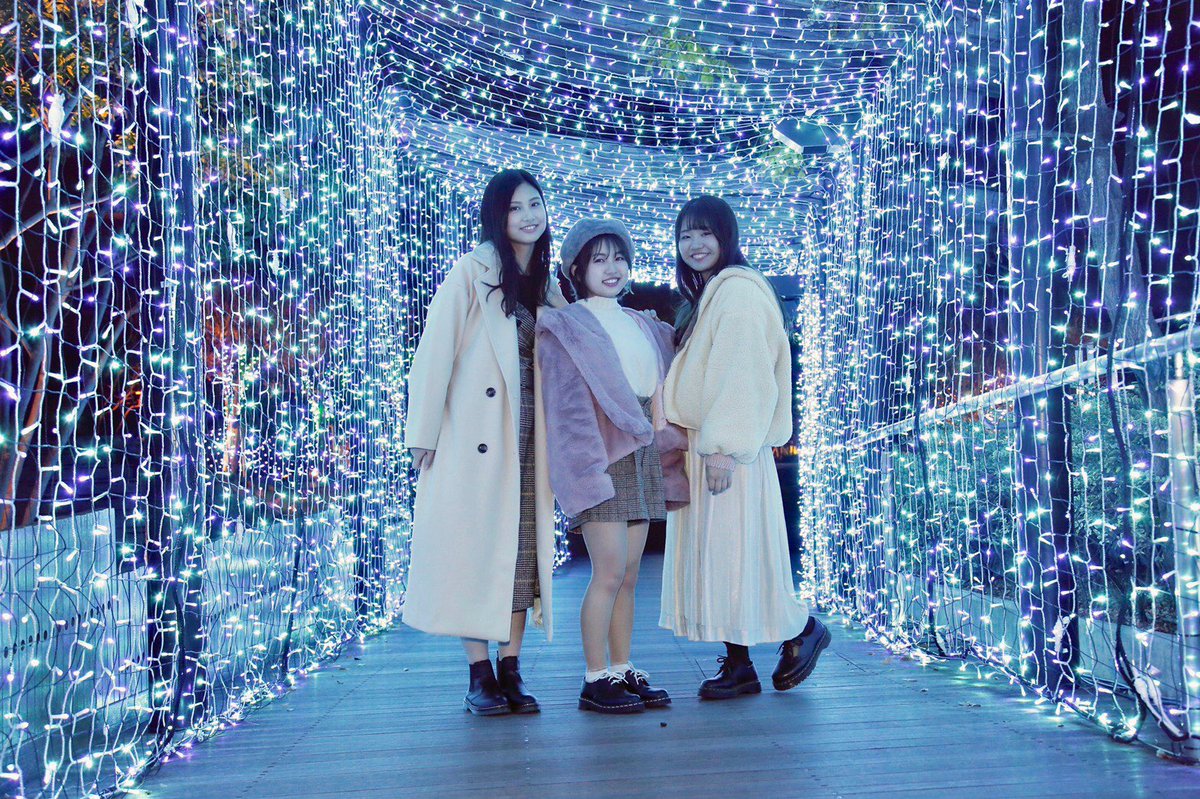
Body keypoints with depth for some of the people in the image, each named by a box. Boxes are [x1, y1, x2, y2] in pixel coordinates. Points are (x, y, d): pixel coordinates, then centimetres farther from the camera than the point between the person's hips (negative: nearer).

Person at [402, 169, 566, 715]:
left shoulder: (547, 282, 14)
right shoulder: (472, 271, -4)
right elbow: (436, 352, -8)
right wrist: (423, 433, -10)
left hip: (528, 438, 5)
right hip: (474, 437, -5)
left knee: (525, 548, 5)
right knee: (475, 547, -1)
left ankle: (510, 671, 14)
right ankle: (479, 676, 9)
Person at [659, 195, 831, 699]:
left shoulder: (737, 290, -10)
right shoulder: (704, 296, 20)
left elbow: (740, 374, -18)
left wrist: (724, 447, -22)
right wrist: (687, 441, 12)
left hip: (727, 450, -9)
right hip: (700, 444, 10)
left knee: (734, 549, -4)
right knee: (712, 551, 9)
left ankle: (801, 629, 17)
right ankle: (737, 666, 16)